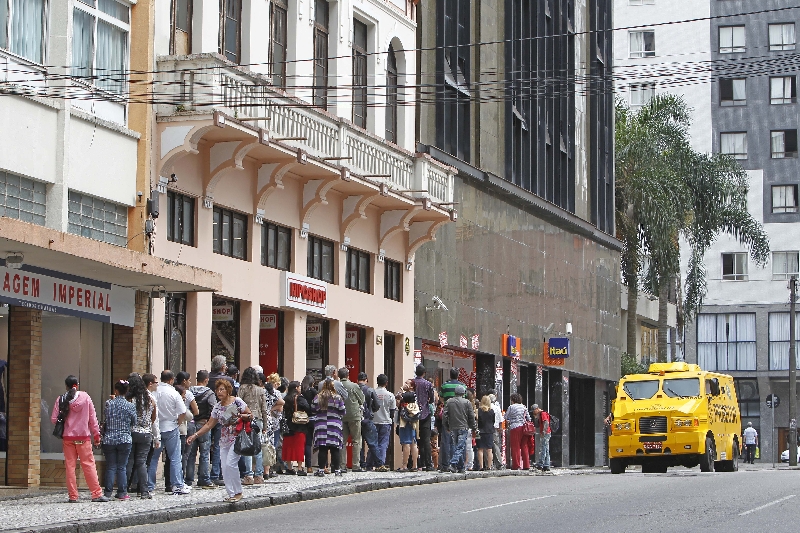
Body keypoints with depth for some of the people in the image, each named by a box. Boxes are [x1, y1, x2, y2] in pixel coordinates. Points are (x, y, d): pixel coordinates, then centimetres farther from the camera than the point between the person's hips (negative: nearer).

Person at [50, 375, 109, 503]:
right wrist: (96, 435, 8)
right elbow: (92, 417, 1)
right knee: (88, 464, 2)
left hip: (67, 437, 0)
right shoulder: (85, 397, -1)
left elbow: (54, 419, -4)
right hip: (83, 436, 0)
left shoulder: (61, 400, -2)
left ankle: (73, 496, 2)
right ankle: (97, 494, -1)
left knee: (70, 466, 4)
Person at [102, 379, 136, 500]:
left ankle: (108, 492, 5)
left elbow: (104, 421, 2)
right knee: (122, 467, 5)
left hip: (109, 439, 0)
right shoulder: (130, 406, -5)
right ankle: (122, 493, 3)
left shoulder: (109, 404, -5)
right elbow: (134, 423, 5)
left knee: (110, 467, 6)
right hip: (125, 440, 0)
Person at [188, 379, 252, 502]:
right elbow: (209, 425, 12)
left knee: (230, 463, -17)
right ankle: (231, 493, 7)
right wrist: (195, 435, 5)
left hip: (237, 438, -6)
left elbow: (250, 416, -1)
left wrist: (241, 416, -21)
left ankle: (238, 492, -5)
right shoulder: (217, 407, 10)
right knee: (224, 467, -1)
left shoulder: (237, 402, -5)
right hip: (224, 440, 6)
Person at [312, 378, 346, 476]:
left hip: (321, 425, 1)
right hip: (335, 425, -1)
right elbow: (342, 412, 0)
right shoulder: (337, 398, -5)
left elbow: (313, 410, 6)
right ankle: (337, 469, 5)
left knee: (322, 449, 2)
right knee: (335, 449, 3)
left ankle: (321, 469, 1)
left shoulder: (318, 397, -2)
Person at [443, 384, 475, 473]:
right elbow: (471, 416, 1)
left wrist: (446, 428, 13)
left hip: (452, 428, 2)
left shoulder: (448, 402, 4)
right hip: (463, 428, -2)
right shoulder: (467, 402, -1)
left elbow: (445, 416, 4)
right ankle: (453, 464, -18)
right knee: (461, 447, -3)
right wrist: (471, 427, 11)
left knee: (453, 447, 9)